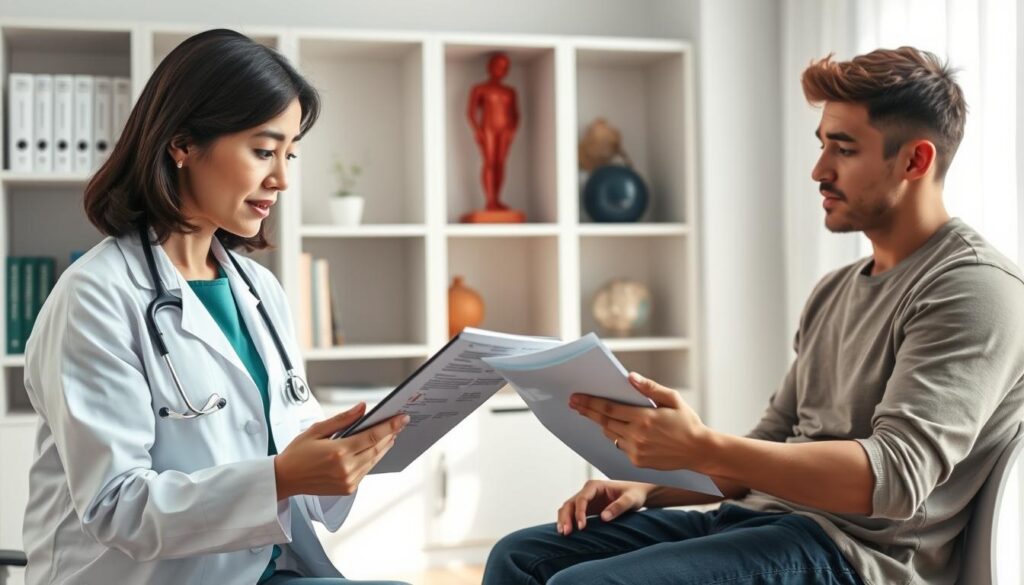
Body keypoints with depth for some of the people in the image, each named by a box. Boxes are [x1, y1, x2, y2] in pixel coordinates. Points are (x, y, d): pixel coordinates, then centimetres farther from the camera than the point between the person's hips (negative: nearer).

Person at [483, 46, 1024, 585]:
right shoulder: (835, 291, 19)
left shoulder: (975, 288, -10)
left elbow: (897, 475, -22)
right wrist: (649, 489, 5)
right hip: (761, 520, 9)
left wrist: (701, 448, -30)